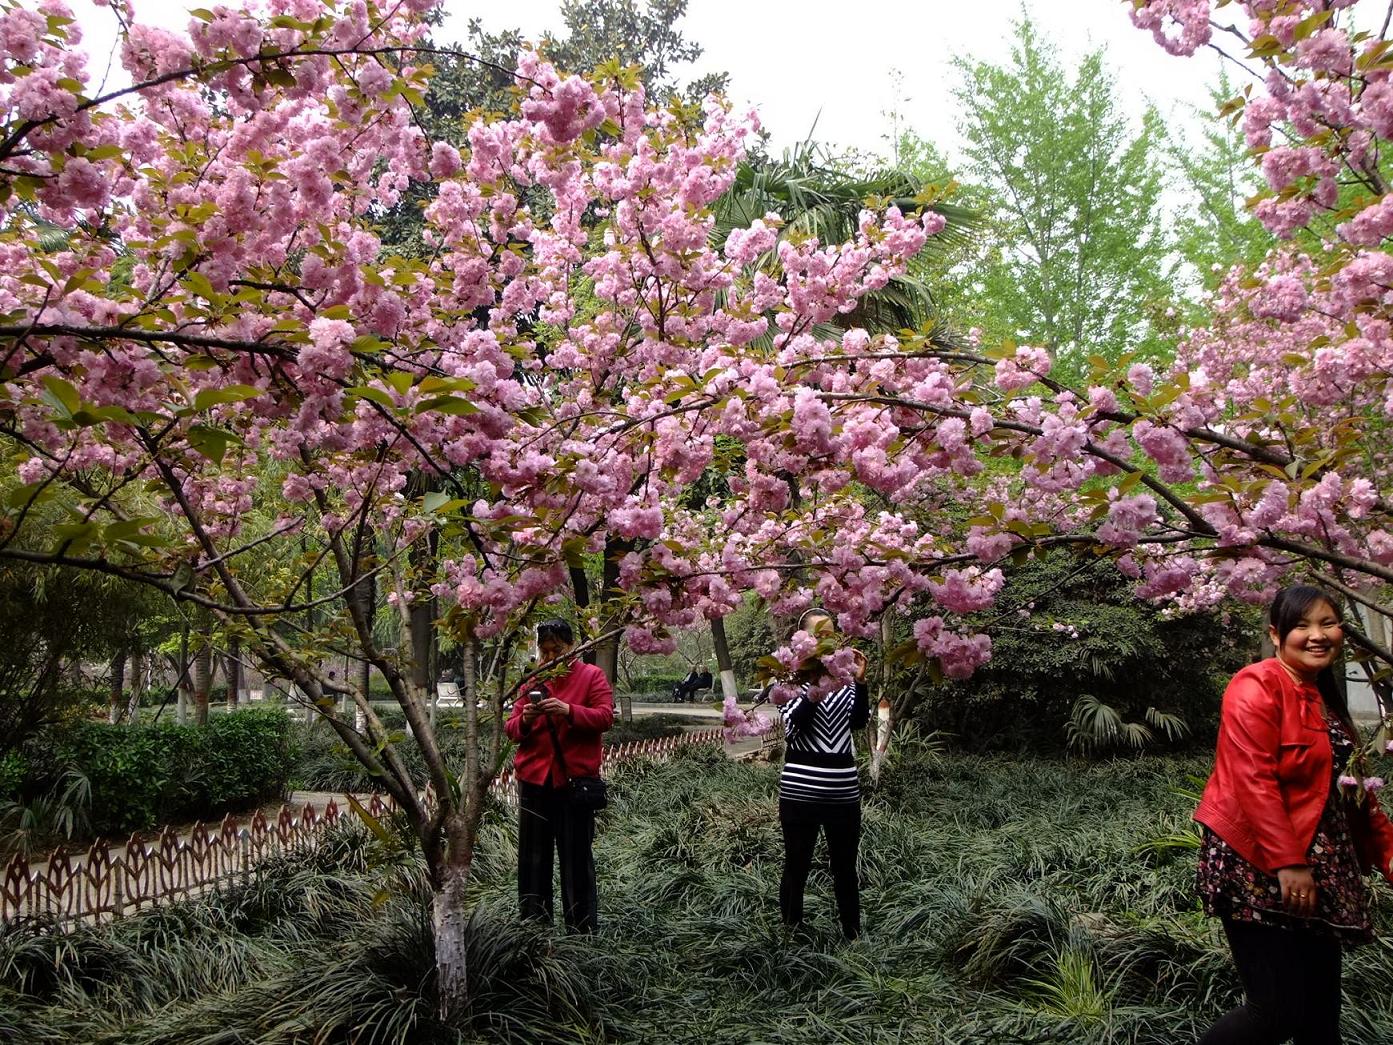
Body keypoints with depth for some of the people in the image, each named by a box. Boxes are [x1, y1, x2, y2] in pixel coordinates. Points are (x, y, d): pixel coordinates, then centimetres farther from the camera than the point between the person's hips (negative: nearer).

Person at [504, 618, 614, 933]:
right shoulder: (532, 680, 14)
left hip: (575, 776, -3)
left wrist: (569, 711, -21)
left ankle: (582, 928, 10)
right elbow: (511, 728, 13)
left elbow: (605, 717, -7)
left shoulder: (592, 676, 5)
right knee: (533, 856, 6)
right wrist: (524, 720, -11)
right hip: (534, 777, 4)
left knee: (577, 854, 2)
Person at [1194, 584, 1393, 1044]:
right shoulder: (1257, 687, -13)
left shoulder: (1325, 698, 16)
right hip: (1258, 867, -9)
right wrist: (1287, 862, -25)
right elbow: (1253, 781, -21)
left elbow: (1350, 786, 22)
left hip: (1317, 868, 9)